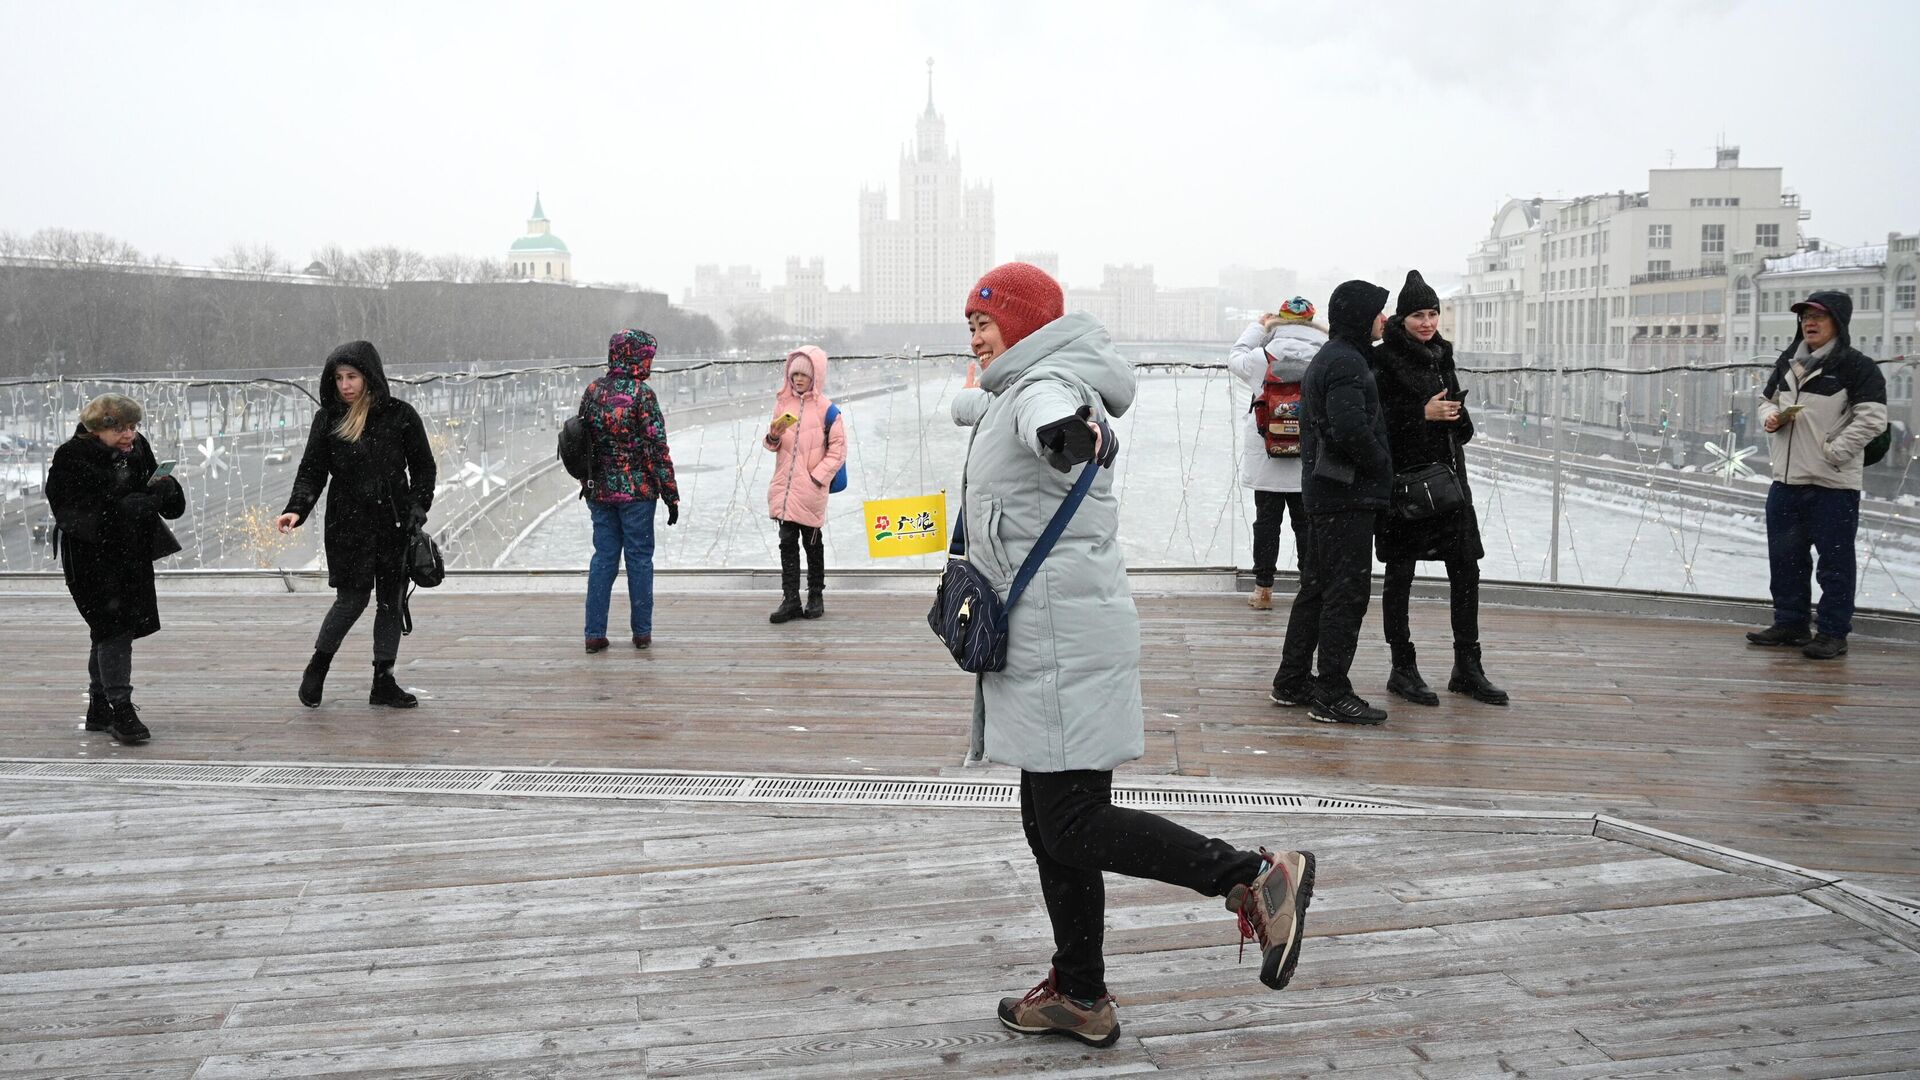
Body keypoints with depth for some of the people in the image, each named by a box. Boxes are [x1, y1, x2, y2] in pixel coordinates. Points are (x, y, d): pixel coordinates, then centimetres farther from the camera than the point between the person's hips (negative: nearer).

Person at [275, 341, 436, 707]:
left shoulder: (399, 415, 0)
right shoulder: (327, 419, 2)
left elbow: (423, 467, 5)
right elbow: (311, 471, 1)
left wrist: (416, 509, -5)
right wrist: (296, 509, -15)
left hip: (394, 524, 1)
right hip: (348, 524, -1)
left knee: (392, 600, 5)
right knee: (352, 598, -3)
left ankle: (383, 681, 16)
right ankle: (316, 670, 18)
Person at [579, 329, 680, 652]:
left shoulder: (592, 390, 5)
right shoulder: (642, 394, -12)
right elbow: (657, 448, -13)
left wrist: (588, 485, 21)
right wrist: (671, 495, -8)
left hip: (600, 489, 5)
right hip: (638, 490, -5)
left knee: (603, 558, 9)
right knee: (639, 558, 5)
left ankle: (594, 633, 6)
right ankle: (642, 632, 10)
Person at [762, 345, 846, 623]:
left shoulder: (826, 408, -4)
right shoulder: (782, 403, 9)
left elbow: (838, 448, -5)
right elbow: (773, 445, 16)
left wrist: (819, 476, -12)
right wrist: (773, 437, -7)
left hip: (811, 489, -4)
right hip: (784, 486, 4)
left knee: (813, 542, 8)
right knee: (788, 542, 1)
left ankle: (816, 597, 19)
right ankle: (790, 600, 3)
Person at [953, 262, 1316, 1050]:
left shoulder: (1045, 385, -15)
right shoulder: (1014, 395, 18)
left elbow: (1051, 413, -43)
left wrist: (1069, 432, -62)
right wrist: (967, 404, 63)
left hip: (1065, 644, -10)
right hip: (1039, 646, 10)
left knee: (1072, 828, -12)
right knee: (1050, 824, 13)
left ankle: (1258, 878, -5)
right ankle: (1080, 998, 21)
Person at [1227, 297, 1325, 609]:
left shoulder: (1265, 357, -7)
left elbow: (1235, 358, 12)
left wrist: (1257, 326, 21)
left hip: (1267, 459, 0)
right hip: (1310, 463, 0)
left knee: (1267, 521, 9)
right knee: (1306, 523, 8)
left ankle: (1263, 590, 12)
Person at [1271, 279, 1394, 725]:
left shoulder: (1325, 358, 18)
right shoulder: (1346, 362, -15)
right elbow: (1351, 428, -26)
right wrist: (1381, 466, -11)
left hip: (1323, 491, 11)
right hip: (1349, 494, -11)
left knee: (1317, 587, 16)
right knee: (1348, 592, -6)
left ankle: (1292, 681, 23)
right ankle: (1332, 694, -2)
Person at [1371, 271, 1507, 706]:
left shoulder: (1441, 355, 13)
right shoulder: (1383, 360, -7)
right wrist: (1423, 414, -20)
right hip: (1402, 478, -7)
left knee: (1466, 570, 4)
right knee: (1400, 573, 1)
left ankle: (1466, 668, 14)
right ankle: (1402, 670, 10)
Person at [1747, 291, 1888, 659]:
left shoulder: (1856, 365, -9)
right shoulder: (1787, 362, 12)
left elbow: (1872, 418, -14)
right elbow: (1767, 400, 25)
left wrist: (1833, 452, -17)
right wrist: (1769, 417, 2)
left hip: (1834, 482, -7)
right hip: (1786, 479, 7)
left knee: (1834, 560, 0)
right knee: (1785, 556, 14)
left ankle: (1833, 633, 6)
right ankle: (1790, 623, 27)